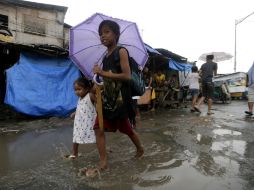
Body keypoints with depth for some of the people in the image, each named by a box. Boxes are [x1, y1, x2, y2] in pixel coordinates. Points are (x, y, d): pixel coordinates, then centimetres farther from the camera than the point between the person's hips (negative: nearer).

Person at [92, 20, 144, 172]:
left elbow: (127, 76, -20)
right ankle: (103, 162, 10)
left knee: (127, 129, 12)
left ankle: (140, 149, 40)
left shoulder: (121, 51, -9)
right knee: (99, 129, -1)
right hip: (108, 98, 7)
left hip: (120, 98, -7)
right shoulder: (105, 57, 13)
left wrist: (104, 73, -20)